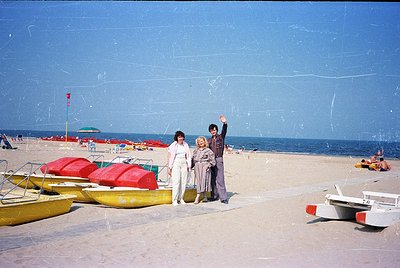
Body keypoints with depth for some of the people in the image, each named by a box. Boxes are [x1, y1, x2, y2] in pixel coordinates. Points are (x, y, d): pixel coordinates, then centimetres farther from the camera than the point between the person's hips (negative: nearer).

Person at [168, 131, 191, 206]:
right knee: (176, 181, -10)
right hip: (176, 164, -4)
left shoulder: (185, 145, 13)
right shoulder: (173, 146, 0)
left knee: (184, 181, 1)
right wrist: (169, 168, -4)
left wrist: (188, 166, 11)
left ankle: (181, 198, 11)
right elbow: (169, 157, 0)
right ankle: (175, 200, -6)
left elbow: (188, 156, 17)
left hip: (184, 164, 4)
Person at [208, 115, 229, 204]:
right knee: (212, 179, 7)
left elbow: (224, 131, -17)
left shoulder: (221, 137, 2)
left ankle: (223, 197, -10)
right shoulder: (209, 140, 15)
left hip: (219, 159, -5)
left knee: (220, 179, -10)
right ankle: (214, 196, 16)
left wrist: (225, 123, -35)